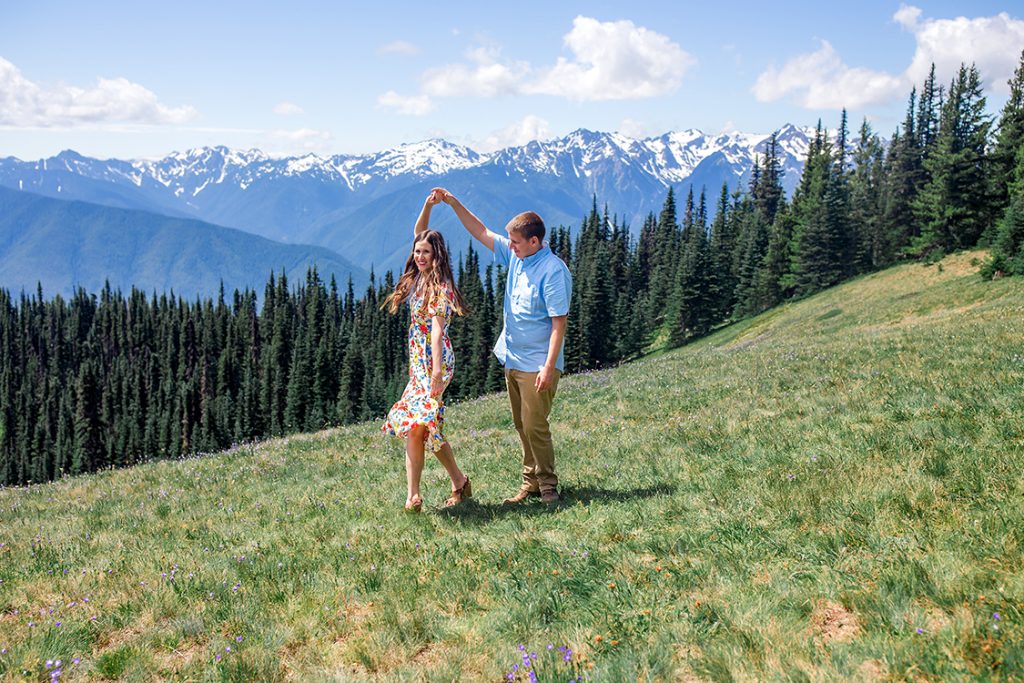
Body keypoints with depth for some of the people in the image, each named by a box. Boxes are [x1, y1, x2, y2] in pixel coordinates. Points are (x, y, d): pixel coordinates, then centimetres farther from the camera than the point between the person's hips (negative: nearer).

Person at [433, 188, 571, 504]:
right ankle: (531, 481, 24)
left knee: (535, 427, -3)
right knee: (522, 426, 14)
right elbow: (482, 232, 16)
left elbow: (559, 322, -20)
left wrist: (549, 366, -23)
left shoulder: (553, 271, -18)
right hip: (512, 359, 8)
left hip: (537, 365, -8)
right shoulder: (516, 255, 5)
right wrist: (454, 203, 8)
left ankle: (548, 485, 12)